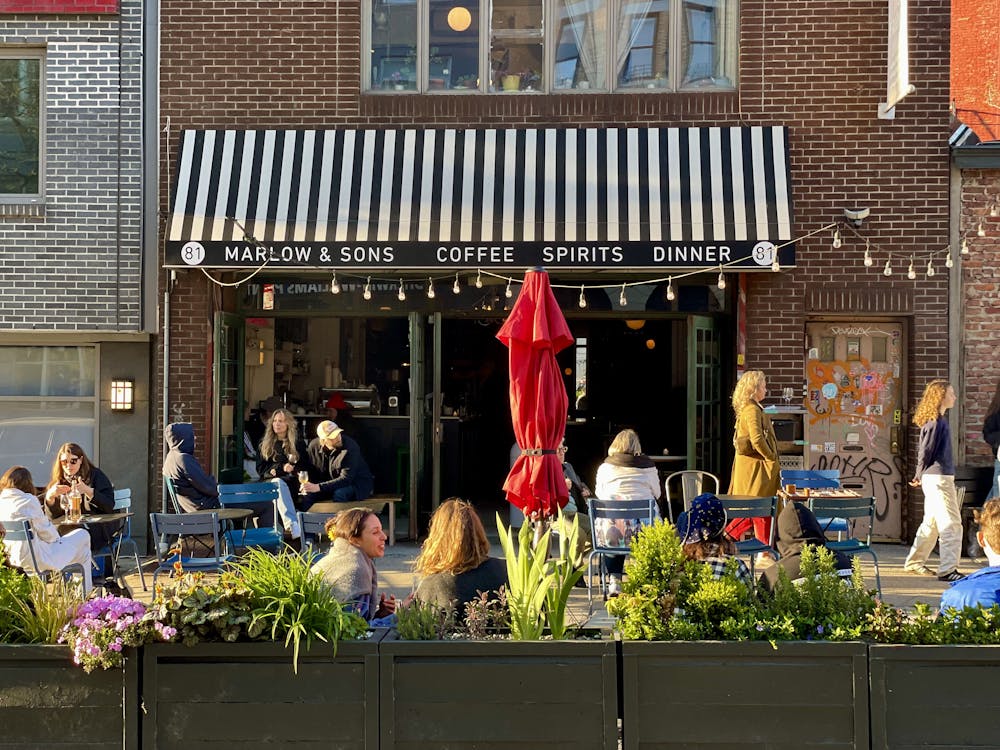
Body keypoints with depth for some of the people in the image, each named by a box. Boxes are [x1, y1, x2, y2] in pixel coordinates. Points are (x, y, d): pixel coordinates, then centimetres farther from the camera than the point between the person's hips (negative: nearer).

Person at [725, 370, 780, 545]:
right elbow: (757, 440, -25)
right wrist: (772, 459, -13)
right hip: (756, 468, -10)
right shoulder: (753, 410, -16)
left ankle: (728, 535, 14)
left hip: (747, 467, 10)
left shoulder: (745, 409, 15)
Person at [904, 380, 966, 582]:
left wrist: (920, 476, 15)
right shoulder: (936, 422, -15)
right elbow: (925, 451, -13)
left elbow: (923, 450, 18)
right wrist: (920, 476, -1)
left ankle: (914, 562, 24)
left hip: (935, 479, 10)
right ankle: (947, 569, -9)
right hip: (938, 477, -10)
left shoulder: (936, 420, 15)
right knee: (951, 524, -9)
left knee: (932, 523, 16)